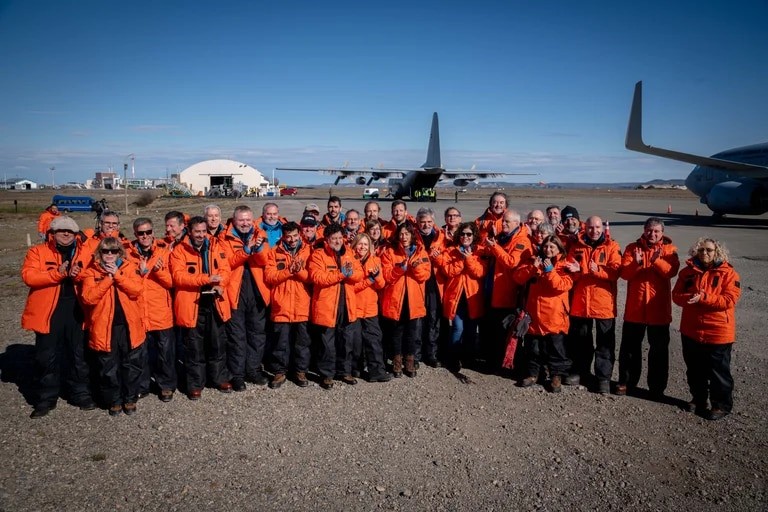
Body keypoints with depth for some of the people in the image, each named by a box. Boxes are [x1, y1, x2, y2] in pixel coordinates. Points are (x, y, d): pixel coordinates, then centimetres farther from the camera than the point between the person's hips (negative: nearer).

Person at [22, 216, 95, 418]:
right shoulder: (38, 251, 1)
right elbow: (28, 276, -12)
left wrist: (80, 274, -14)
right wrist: (58, 273, -23)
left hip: (76, 309, 2)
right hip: (49, 310, -2)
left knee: (78, 354, 11)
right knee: (46, 356, 6)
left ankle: (81, 394, 25)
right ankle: (45, 399, 21)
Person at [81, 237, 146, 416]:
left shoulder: (129, 267, 4)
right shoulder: (91, 272, 2)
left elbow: (137, 290, -11)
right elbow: (88, 298, -11)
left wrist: (117, 275, -14)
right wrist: (107, 278, -14)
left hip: (129, 325, 1)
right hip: (104, 326, 0)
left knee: (132, 364, 9)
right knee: (108, 367, 8)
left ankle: (130, 399, 26)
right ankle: (114, 401, 26)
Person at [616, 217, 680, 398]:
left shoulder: (669, 249, 1)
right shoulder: (633, 247, 4)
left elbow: (671, 271, -16)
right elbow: (624, 273, -6)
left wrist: (656, 260, -32)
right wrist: (636, 263, -23)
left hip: (659, 308, -1)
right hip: (634, 306, 1)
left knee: (659, 348, 8)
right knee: (630, 346, 9)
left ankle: (657, 387, 20)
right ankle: (626, 382, 22)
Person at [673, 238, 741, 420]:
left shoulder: (728, 273, -7)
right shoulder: (687, 272, 5)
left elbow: (729, 300, -16)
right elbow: (676, 295, 0)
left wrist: (703, 298, -25)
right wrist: (690, 297, -21)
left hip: (718, 332, -4)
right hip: (691, 330, 4)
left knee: (718, 371, 6)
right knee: (694, 370, 16)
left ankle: (722, 405, 20)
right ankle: (698, 399, 33)